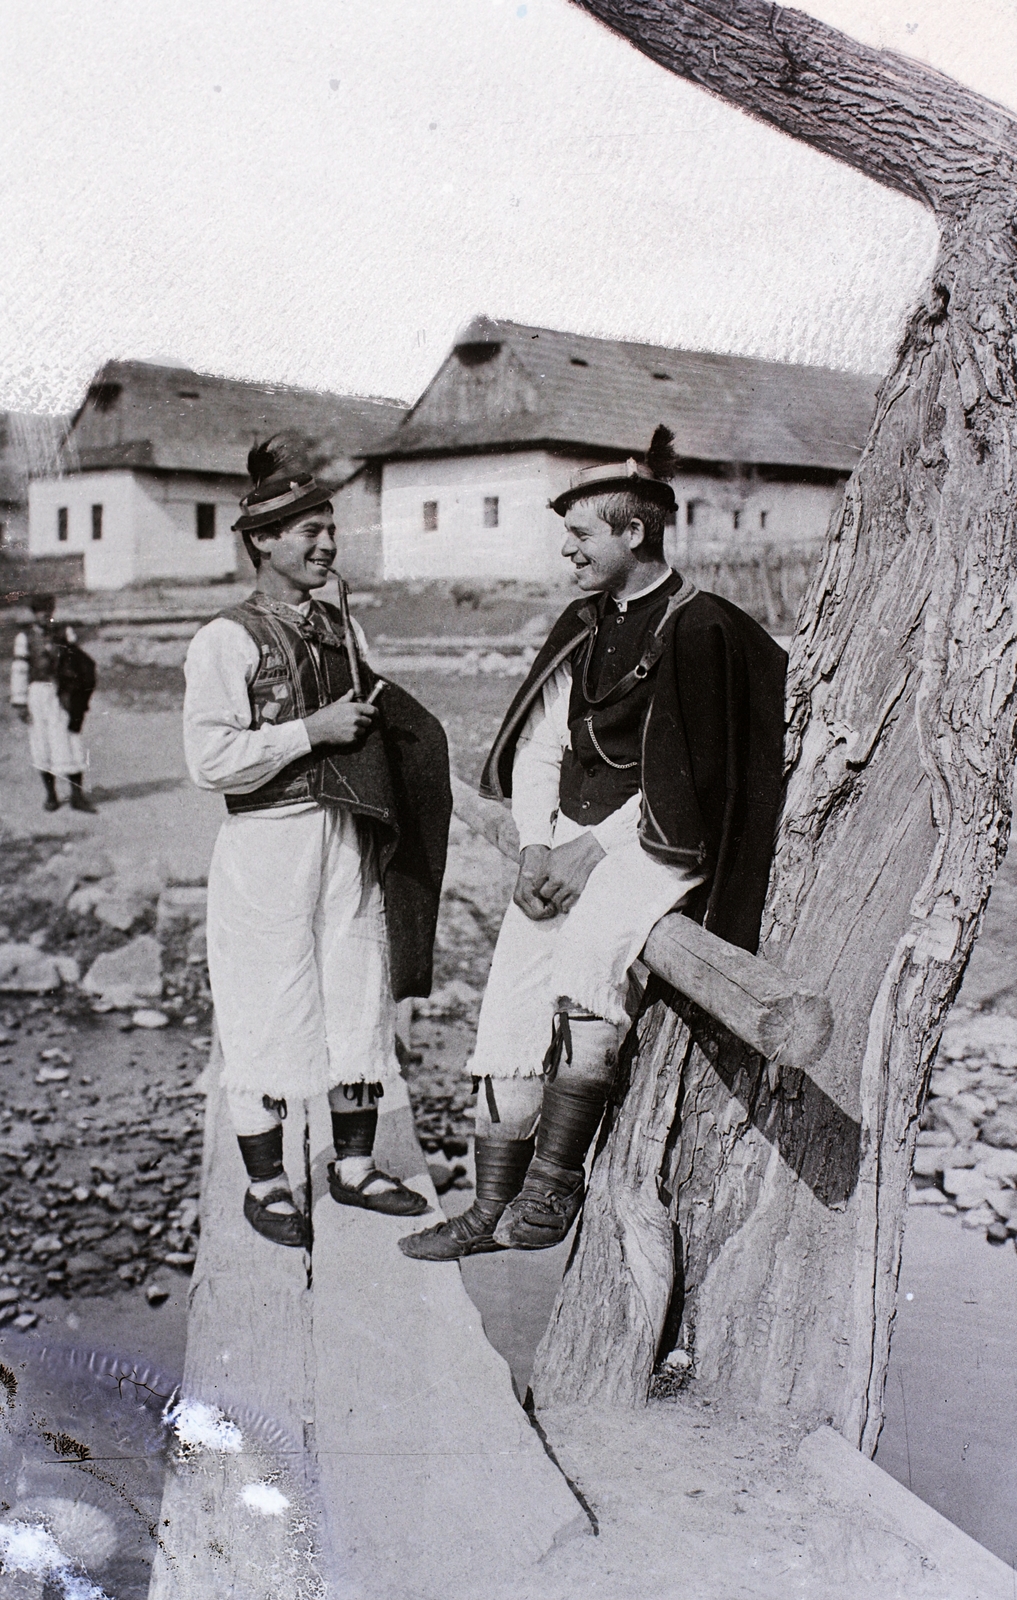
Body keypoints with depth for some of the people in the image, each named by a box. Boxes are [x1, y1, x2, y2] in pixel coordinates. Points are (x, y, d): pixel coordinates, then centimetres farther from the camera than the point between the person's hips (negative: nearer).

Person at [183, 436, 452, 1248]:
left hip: (351, 838, 6)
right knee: (267, 1011, 2)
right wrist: (312, 731, -16)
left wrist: (368, 719, 0)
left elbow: (385, 729, 22)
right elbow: (211, 762, -15)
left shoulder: (344, 628, 12)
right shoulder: (225, 640, -8)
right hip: (267, 846, -6)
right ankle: (265, 1184, 18)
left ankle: (354, 1166, 26)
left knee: (361, 998, 10)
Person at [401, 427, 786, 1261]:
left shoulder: (701, 631, -9)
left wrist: (594, 849, -14)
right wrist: (537, 843, 0)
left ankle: (555, 1180, -20)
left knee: (587, 967, -31)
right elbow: (535, 744, 14)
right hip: (569, 843, 7)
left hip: (654, 847, -6)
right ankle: (490, 1210, 10)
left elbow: (684, 782, -11)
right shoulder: (583, 626, 14)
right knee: (511, 1008, 0)